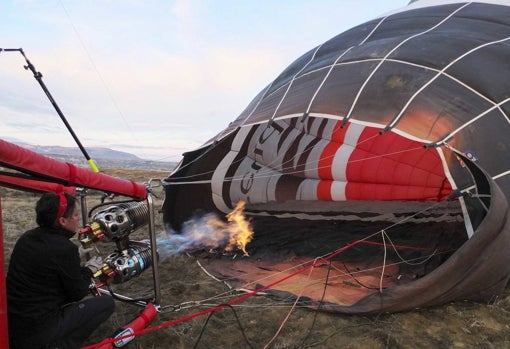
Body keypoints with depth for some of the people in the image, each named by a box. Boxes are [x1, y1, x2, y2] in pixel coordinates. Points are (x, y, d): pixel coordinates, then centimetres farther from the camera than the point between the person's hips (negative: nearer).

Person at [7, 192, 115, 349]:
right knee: (107, 303, 0)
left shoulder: (27, 237, 4)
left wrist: (79, 263, 14)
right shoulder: (65, 248, -20)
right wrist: (89, 269, 7)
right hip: (37, 331, -8)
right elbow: (77, 293, -8)